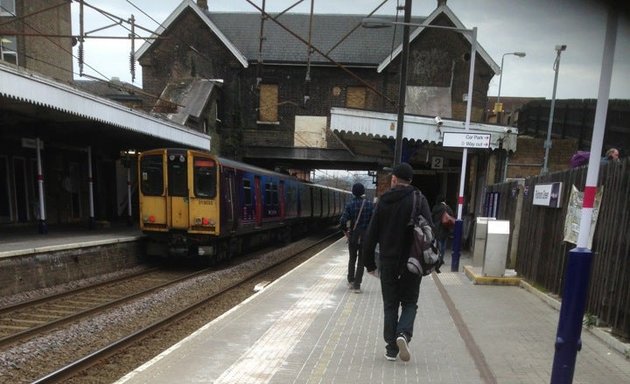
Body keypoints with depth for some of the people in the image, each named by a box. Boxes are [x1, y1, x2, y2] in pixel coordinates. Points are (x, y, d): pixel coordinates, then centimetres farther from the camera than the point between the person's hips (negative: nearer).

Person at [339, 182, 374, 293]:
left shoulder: (350, 204, -9)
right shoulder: (369, 204, -6)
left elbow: (343, 221, -17)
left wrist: (345, 231, 1)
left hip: (352, 236, 0)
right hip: (366, 237, 0)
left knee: (352, 259, 20)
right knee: (361, 261, 9)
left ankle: (351, 281, 26)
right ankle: (357, 285, 9)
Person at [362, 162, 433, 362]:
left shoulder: (383, 201, 1)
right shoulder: (419, 199, -4)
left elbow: (370, 236, 1)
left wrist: (370, 263, 8)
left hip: (388, 262, 1)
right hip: (412, 263, -1)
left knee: (390, 305, 13)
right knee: (410, 303, 15)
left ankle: (391, 348, 15)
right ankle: (404, 334, -8)